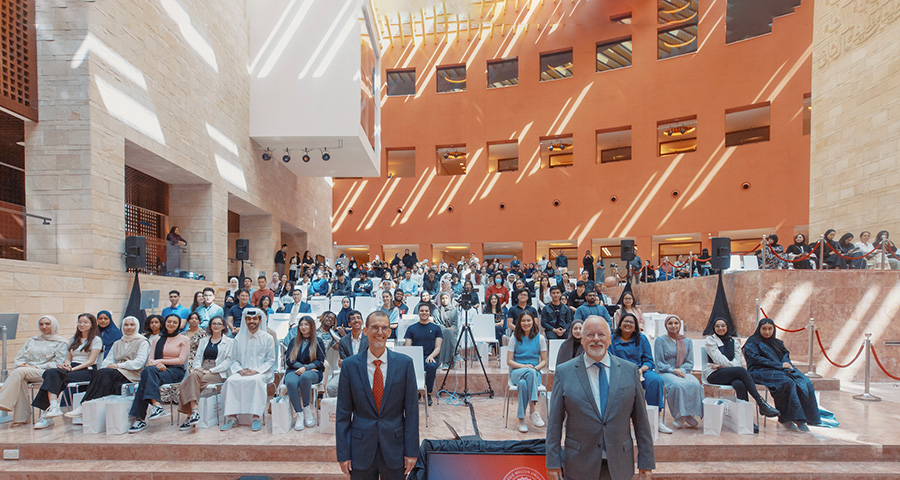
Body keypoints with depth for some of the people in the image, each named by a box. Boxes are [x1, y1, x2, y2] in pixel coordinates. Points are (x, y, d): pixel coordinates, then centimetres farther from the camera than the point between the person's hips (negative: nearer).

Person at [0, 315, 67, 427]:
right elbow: (19, 357, 20)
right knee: (21, 380, -32)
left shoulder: (61, 342, 8)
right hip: (26, 370, 4)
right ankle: (21, 417, -28)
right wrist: (23, 364, -4)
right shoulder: (31, 340, 27)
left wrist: (36, 367, -12)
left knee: (19, 372, -32)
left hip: (45, 373, -4)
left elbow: (58, 363, -3)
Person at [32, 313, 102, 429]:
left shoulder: (96, 340, 3)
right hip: (72, 368, 6)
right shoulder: (74, 339, 25)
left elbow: (91, 361, -6)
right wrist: (67, 364, -4)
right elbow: (68, 358, 19)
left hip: (87, 370, -5)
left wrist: (73, 368, -16)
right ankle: (53, 407, -38)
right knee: (51, 372, -26)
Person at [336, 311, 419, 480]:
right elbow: (343, 413, -1)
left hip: (395, 447, 0)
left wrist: (412, 451, -4)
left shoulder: (405, 363, -5)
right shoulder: (350, 365, -4)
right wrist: (343, 454, -2)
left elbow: (411, 409, -3)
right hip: (361, 450, 0)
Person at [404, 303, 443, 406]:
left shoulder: (436, 328, 13)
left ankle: (428, 394, -17)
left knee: (431, 366, -37)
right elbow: (407, 347, 8)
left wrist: (431, 356, -15)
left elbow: (437, 348, 7)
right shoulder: (411, 328, 15)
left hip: (430, 358, 0)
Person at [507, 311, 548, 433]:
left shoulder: (540, 338, 7)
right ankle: (534, 410, -40)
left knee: (523, 383, -37)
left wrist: (536, 367, -14)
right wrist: (524, 366, -15)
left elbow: (544, 361, 7)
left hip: (535, 373, 0)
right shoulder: (514, 338, 5)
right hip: (516, 372, 0)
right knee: (530, 373, -37)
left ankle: (521, 419, -32)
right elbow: (509, 361, 1)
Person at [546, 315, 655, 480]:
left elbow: (641, 420, 4)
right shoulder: (564, 372, -4)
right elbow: (555, 422, -3)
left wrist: (646, 462, 4)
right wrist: (553, 463, -5)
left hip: (619, 466, 2)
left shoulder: (630, 371, 1)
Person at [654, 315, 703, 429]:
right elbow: (659, 363, 0)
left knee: (695, 384, -31)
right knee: (677, 385, -36)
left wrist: (682, 370, -9)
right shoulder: (660, 340, 5)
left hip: (683, 372, 3)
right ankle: (681, 415, -20)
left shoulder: (687, 342, 17)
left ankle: (689, 414, -18)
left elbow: (690, 362, 11)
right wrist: (673, 370, -15)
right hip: (665, 373, -3)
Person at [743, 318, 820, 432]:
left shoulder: (777, 343, 26)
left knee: (805, 383, -20)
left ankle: (801, 418, -21)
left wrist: (787, 365, -8)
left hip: (781, 371, 7)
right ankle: (785, 418, -27)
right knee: (788, 382, -33)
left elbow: (786, 355, 16)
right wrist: (779, 365, -14)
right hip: (760, 372, -6)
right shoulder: (752, 342, 4)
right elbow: (756, 359, -9)